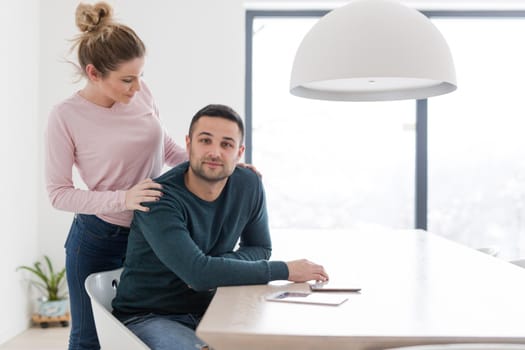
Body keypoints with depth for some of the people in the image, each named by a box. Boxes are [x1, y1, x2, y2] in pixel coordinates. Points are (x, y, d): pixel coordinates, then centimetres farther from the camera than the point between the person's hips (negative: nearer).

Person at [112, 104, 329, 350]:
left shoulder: (249, 186, -4)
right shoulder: (159, 199, -22)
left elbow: (260, 248, 10)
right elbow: (198, 273, -32)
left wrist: (219, 266, -15)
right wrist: (285, 270, -24)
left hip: (206, 310, 6)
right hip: (147, 317, -5)